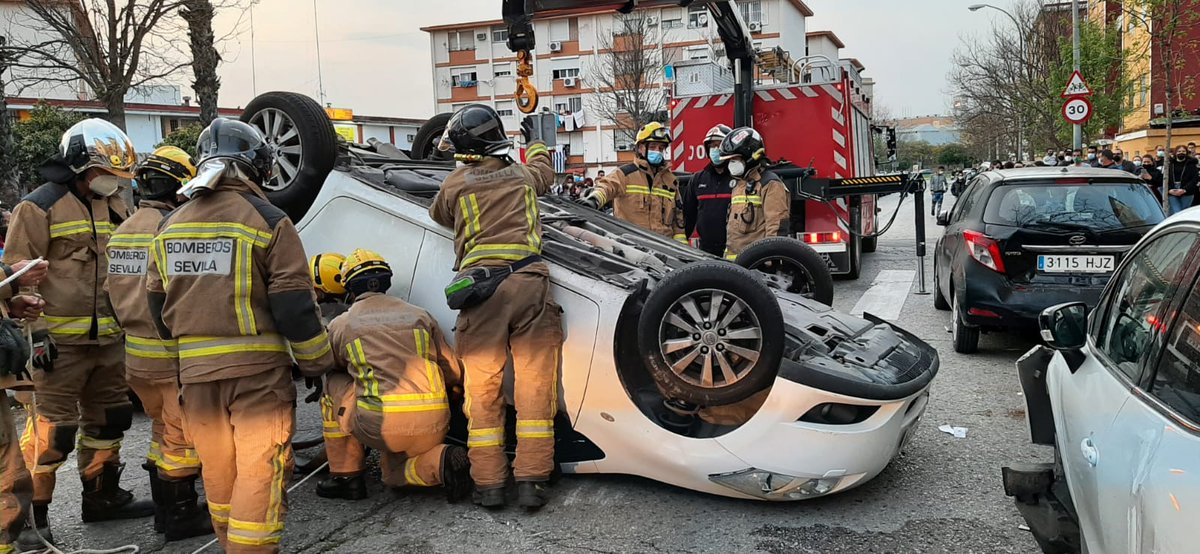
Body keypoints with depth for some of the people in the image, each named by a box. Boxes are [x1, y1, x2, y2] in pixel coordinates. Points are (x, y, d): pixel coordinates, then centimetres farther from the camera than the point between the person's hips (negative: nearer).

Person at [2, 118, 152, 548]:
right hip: (59, 342, -7)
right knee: (50, 432, -5)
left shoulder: (114, 206, 14)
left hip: (108, 340, 8)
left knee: (108, 420, 17)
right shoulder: (39, 207, -8)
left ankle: (103, 495, 32)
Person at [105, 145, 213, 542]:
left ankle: (164, 509, 30)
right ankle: (182, 516, 13)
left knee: (162, 429, 20)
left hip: (136, 353, 8)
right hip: (174, 354, -8)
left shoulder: (121, 232, 10)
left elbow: (115, 292, 15)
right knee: (182, 435, 4)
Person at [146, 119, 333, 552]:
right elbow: (294, 306, -11)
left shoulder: (169, 227, 9)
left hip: (196, 372, 6)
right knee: (259, 475, 1)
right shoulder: (268, 222, -9)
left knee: (218, 473, 18)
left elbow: (159, 305, 16)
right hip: (258, 369, -6)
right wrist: (316, 363, 0)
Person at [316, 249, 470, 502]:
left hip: (381, 424, -4)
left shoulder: (340, 325, 12)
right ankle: (440, 461, 0)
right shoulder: (420, 315, 18)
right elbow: (454, 373, 20)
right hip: (433, 427, 4)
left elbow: (332, 367, 32)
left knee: (334, 385, 24)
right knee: (394, 473, 32)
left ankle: (345, 476, 22)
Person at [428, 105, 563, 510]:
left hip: (480, 292, -1)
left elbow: (438, 215, 34)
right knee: (534, 390, 4)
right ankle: (531, 481, 3)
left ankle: (488, 484, 9)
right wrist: (534, 141, 65)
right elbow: (543, 171, 45)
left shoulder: (456, 184, 12)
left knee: (482, 393, 7)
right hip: (528, 286, 1)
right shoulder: (523, 175, 19)